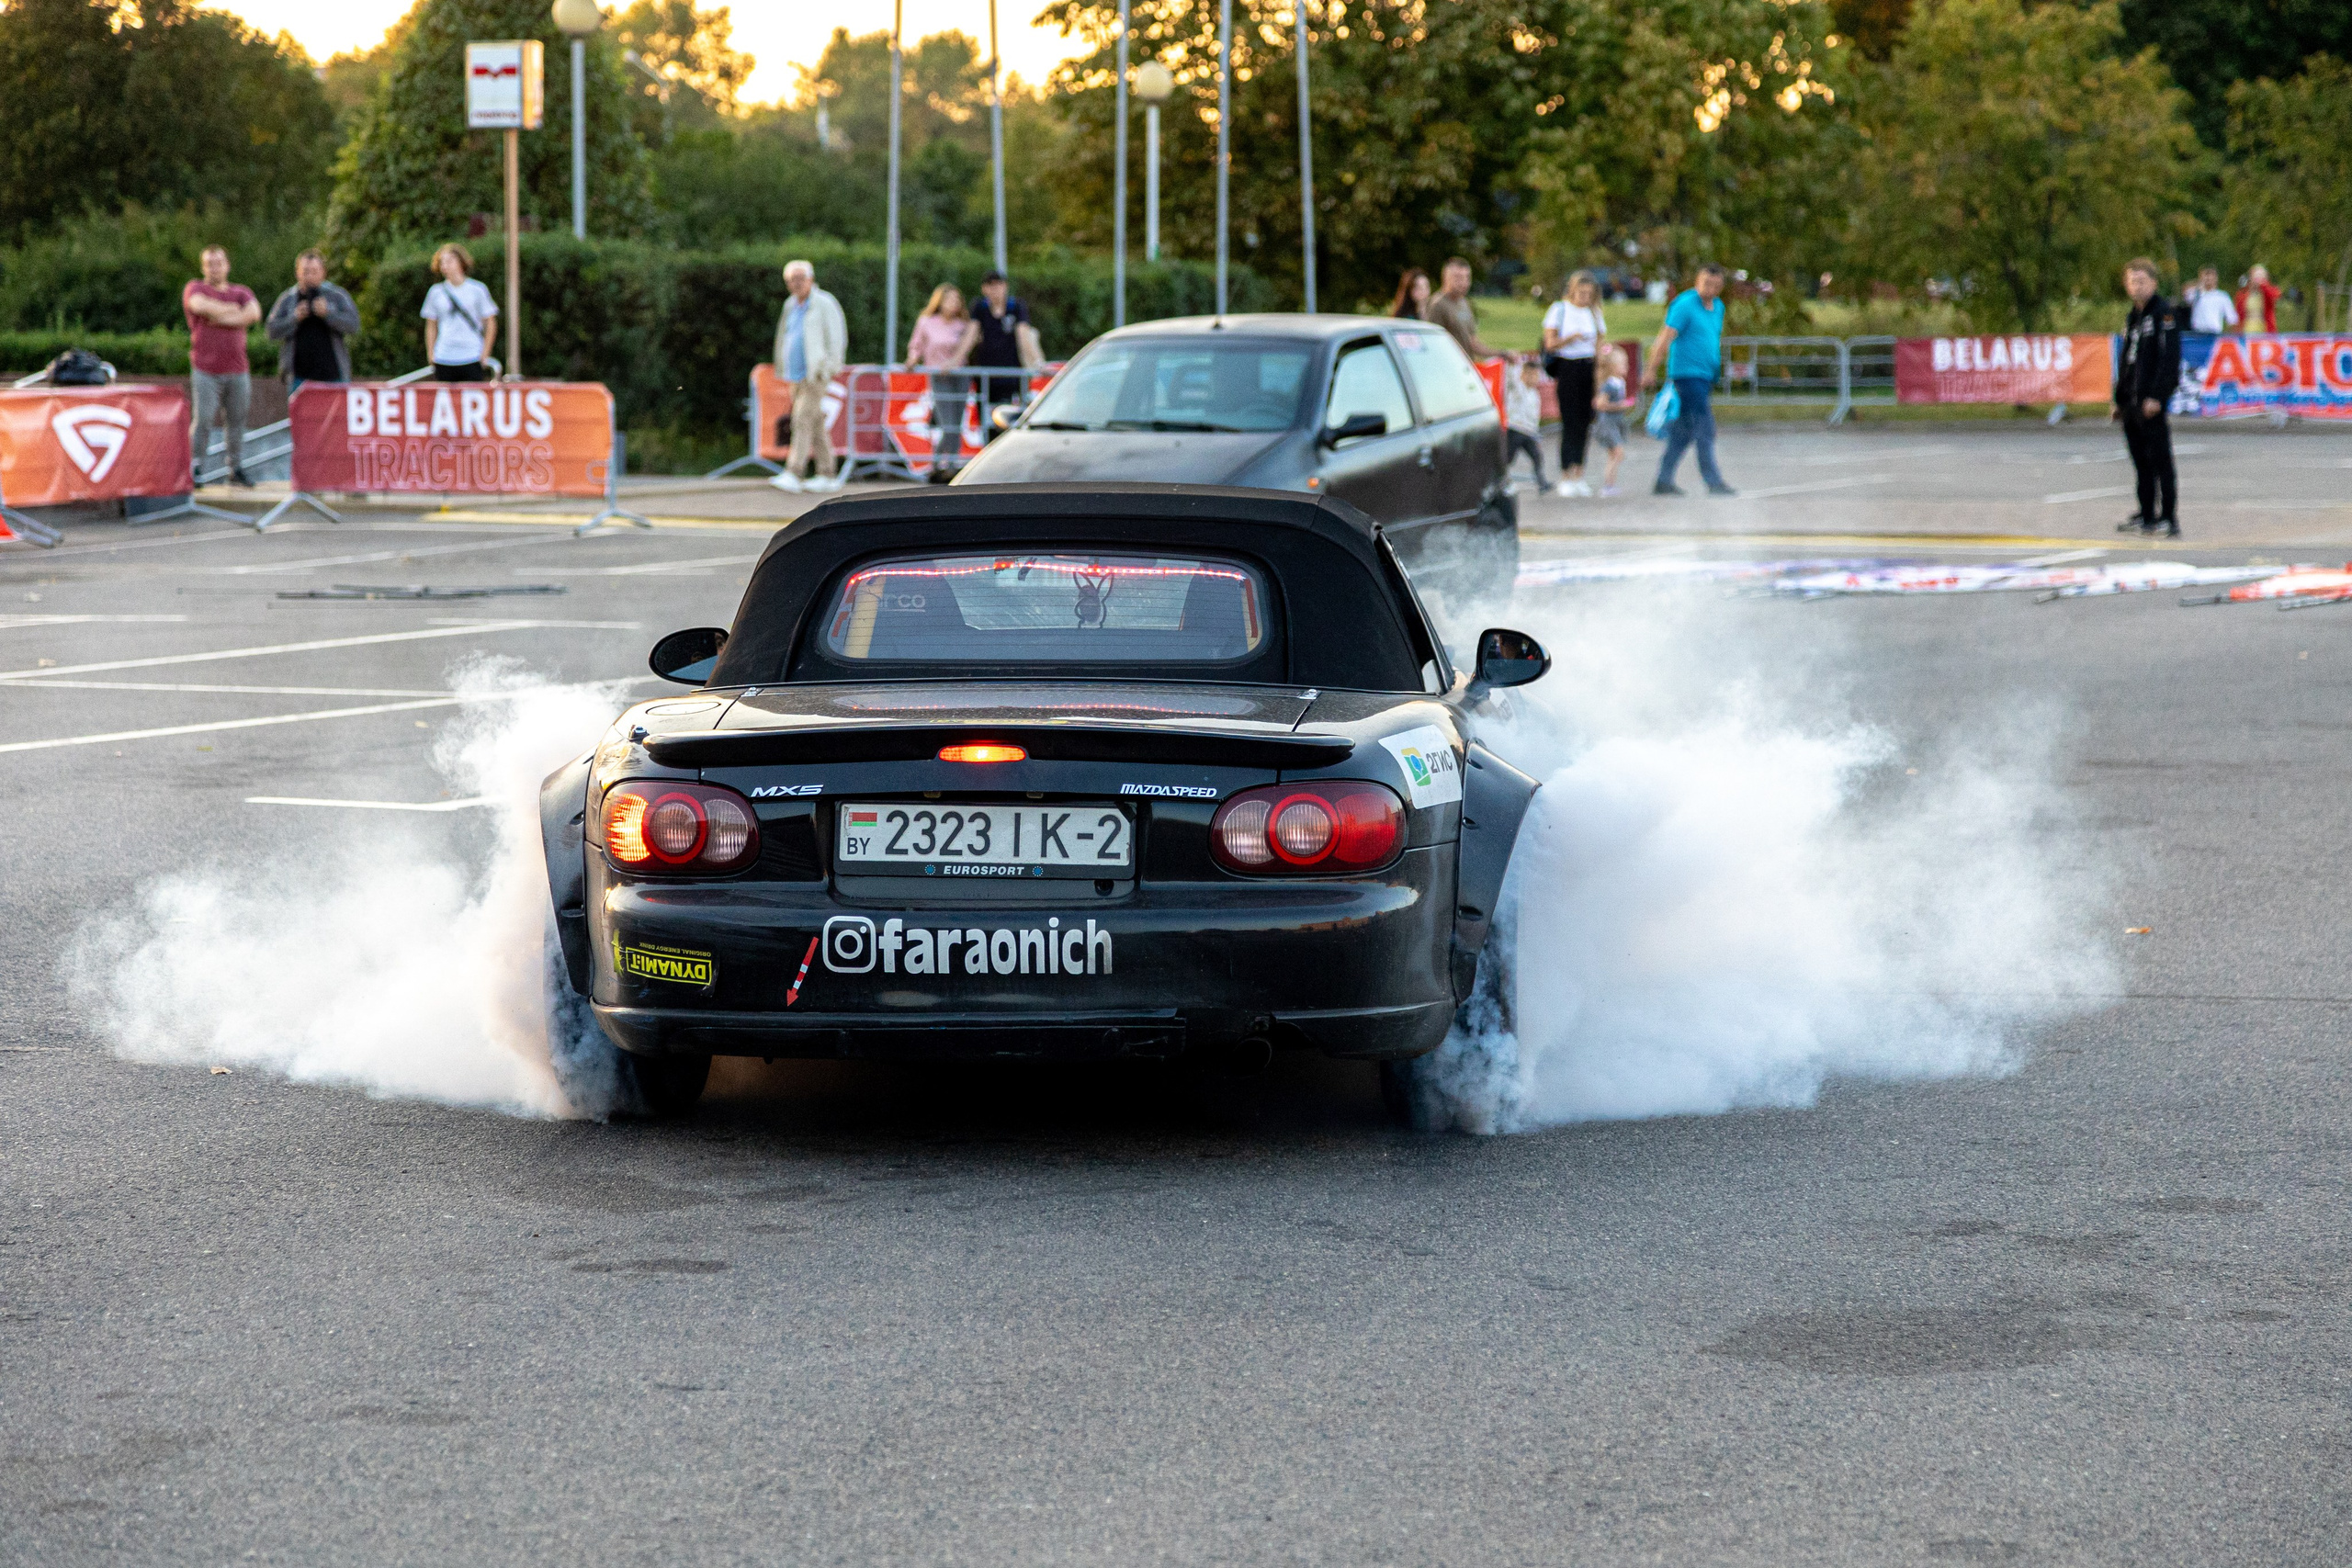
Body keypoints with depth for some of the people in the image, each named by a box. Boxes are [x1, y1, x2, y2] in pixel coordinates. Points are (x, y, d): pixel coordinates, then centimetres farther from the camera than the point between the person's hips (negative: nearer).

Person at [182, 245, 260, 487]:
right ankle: (194, 471, -5)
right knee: (203, 419, -9)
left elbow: (254, 313, -5)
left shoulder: (241, 292, 15)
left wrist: (220, 318, -10)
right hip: (205, 371, -3)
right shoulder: (195, 288, 6)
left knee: (236, 421, 4)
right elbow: (199, 305, -17)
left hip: (237, 370, 3)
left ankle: (236, 469, 12)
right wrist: (230, 310, -3)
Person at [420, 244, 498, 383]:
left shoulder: (477, 289, 2)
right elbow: (431, 326, 14)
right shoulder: (436, 292, 8)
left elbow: (490, 324, 5)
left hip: (472, 359, -2)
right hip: (443, 360, 2)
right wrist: (431, 355, 6)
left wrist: (485, 354, -3)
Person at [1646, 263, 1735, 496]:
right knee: (1704, 430, -10)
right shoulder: (1685, 305, -11)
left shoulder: (1718, 307, 14)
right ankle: (1713, 482, -9)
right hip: (1687, 374, -8)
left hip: (1705, 377, 8)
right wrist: (1652, 372, -16)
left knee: (1683, 433, 9)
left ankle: (1663, 481, 14)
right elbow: (1665, 339, -14)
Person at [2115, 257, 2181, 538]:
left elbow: (2169, 358, -15)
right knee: (2141, 461, 11)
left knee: (2160, 460, -9)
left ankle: (2170, 519, -9)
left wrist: (2156, 397, -21)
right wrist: (2119, 398, 20)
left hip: (2152, 402, -9)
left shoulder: (2163, 314, -8)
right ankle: (2147, 516, 18)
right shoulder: (2132, 317, 19)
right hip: (2131, 402, 9)